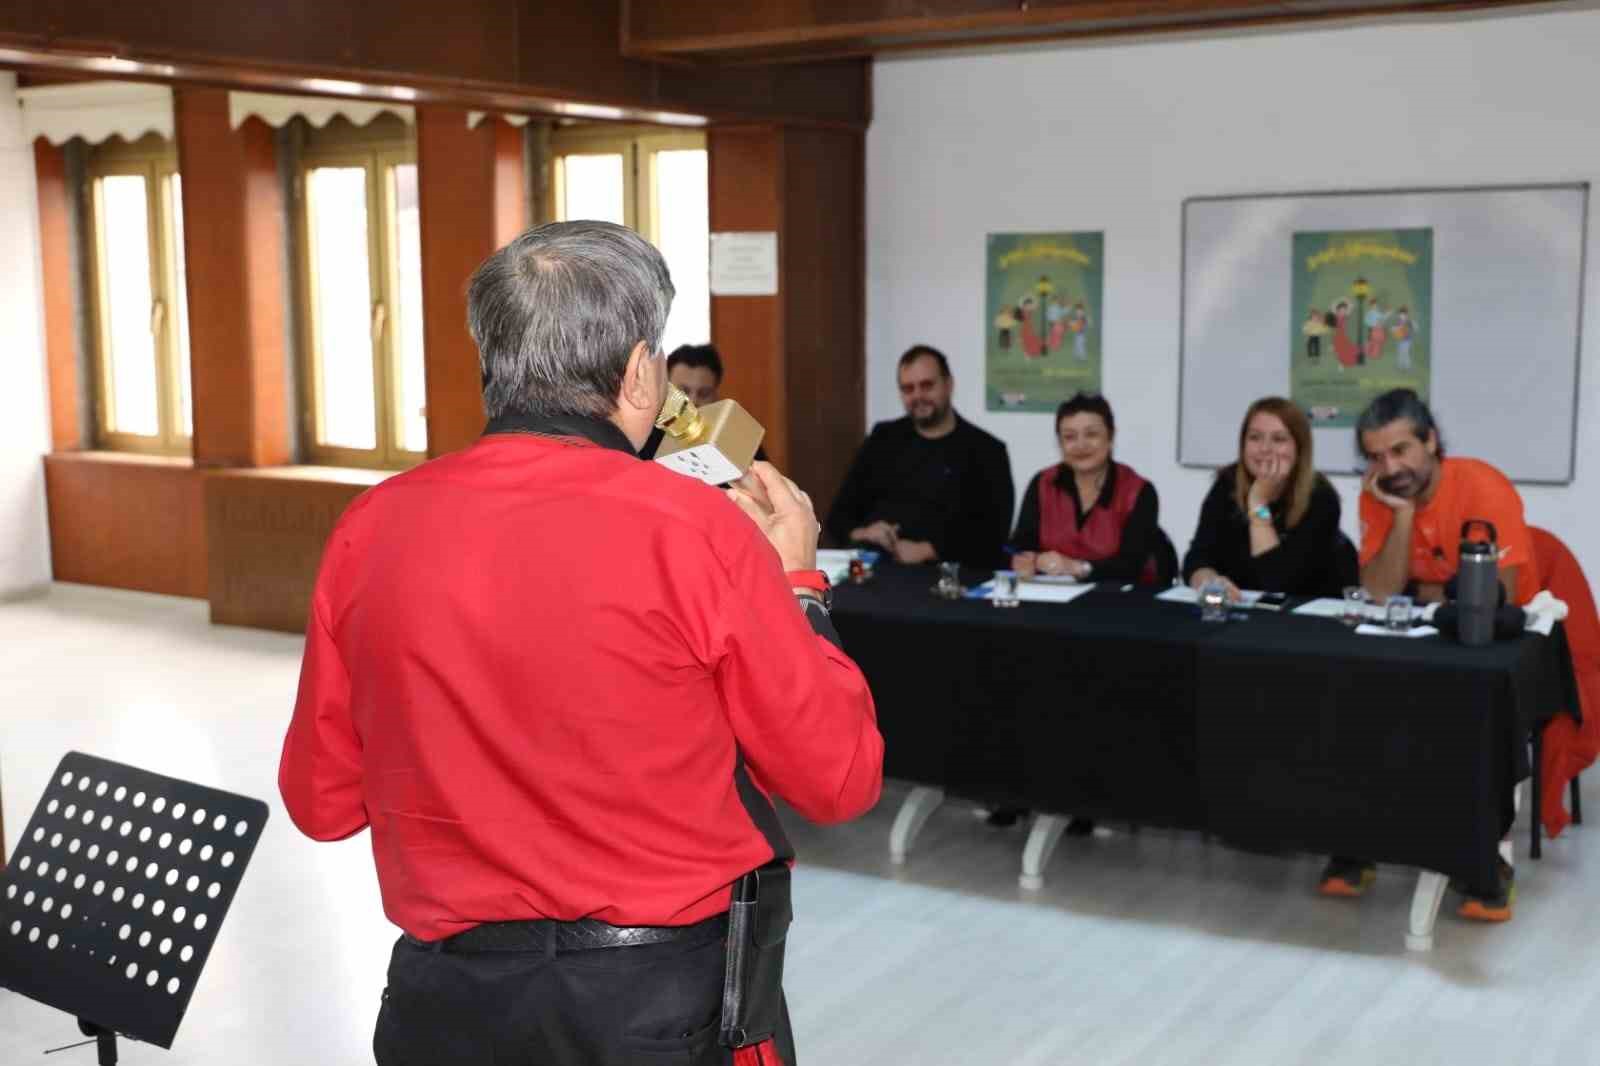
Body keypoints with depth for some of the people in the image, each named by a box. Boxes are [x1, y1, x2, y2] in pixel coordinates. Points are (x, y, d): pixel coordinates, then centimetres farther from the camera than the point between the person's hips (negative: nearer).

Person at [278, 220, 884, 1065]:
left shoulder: (370, 530, -6)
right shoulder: (697, 531, -16)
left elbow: (321, 801, 4)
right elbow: (839, 779, -7)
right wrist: (795, 581, 4)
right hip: (669, 997, -2)